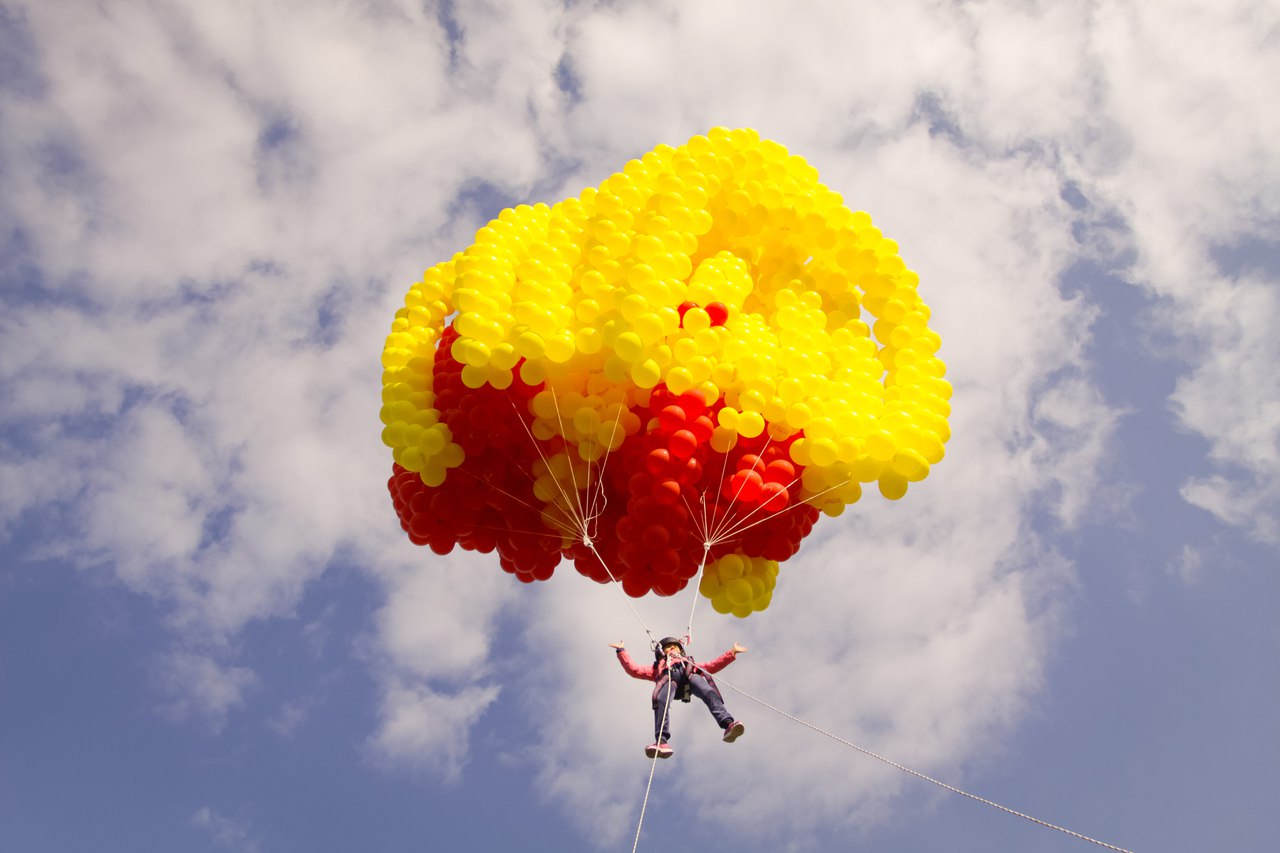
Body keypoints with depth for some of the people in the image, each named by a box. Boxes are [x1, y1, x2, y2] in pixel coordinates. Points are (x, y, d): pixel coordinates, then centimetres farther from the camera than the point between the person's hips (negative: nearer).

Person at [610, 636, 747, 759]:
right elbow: (634, 670, 37)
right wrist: (622, 651, 32)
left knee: (709, 693, -35)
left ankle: (728, 724, -56)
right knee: (661, 701, -37)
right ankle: (661, 741, -54)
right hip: (668, 676, -1)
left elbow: (714, 666, 41)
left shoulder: (691, 663, 50)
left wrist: (732, 652, 36)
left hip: (690, 674, 1)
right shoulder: (658, 667, 46)